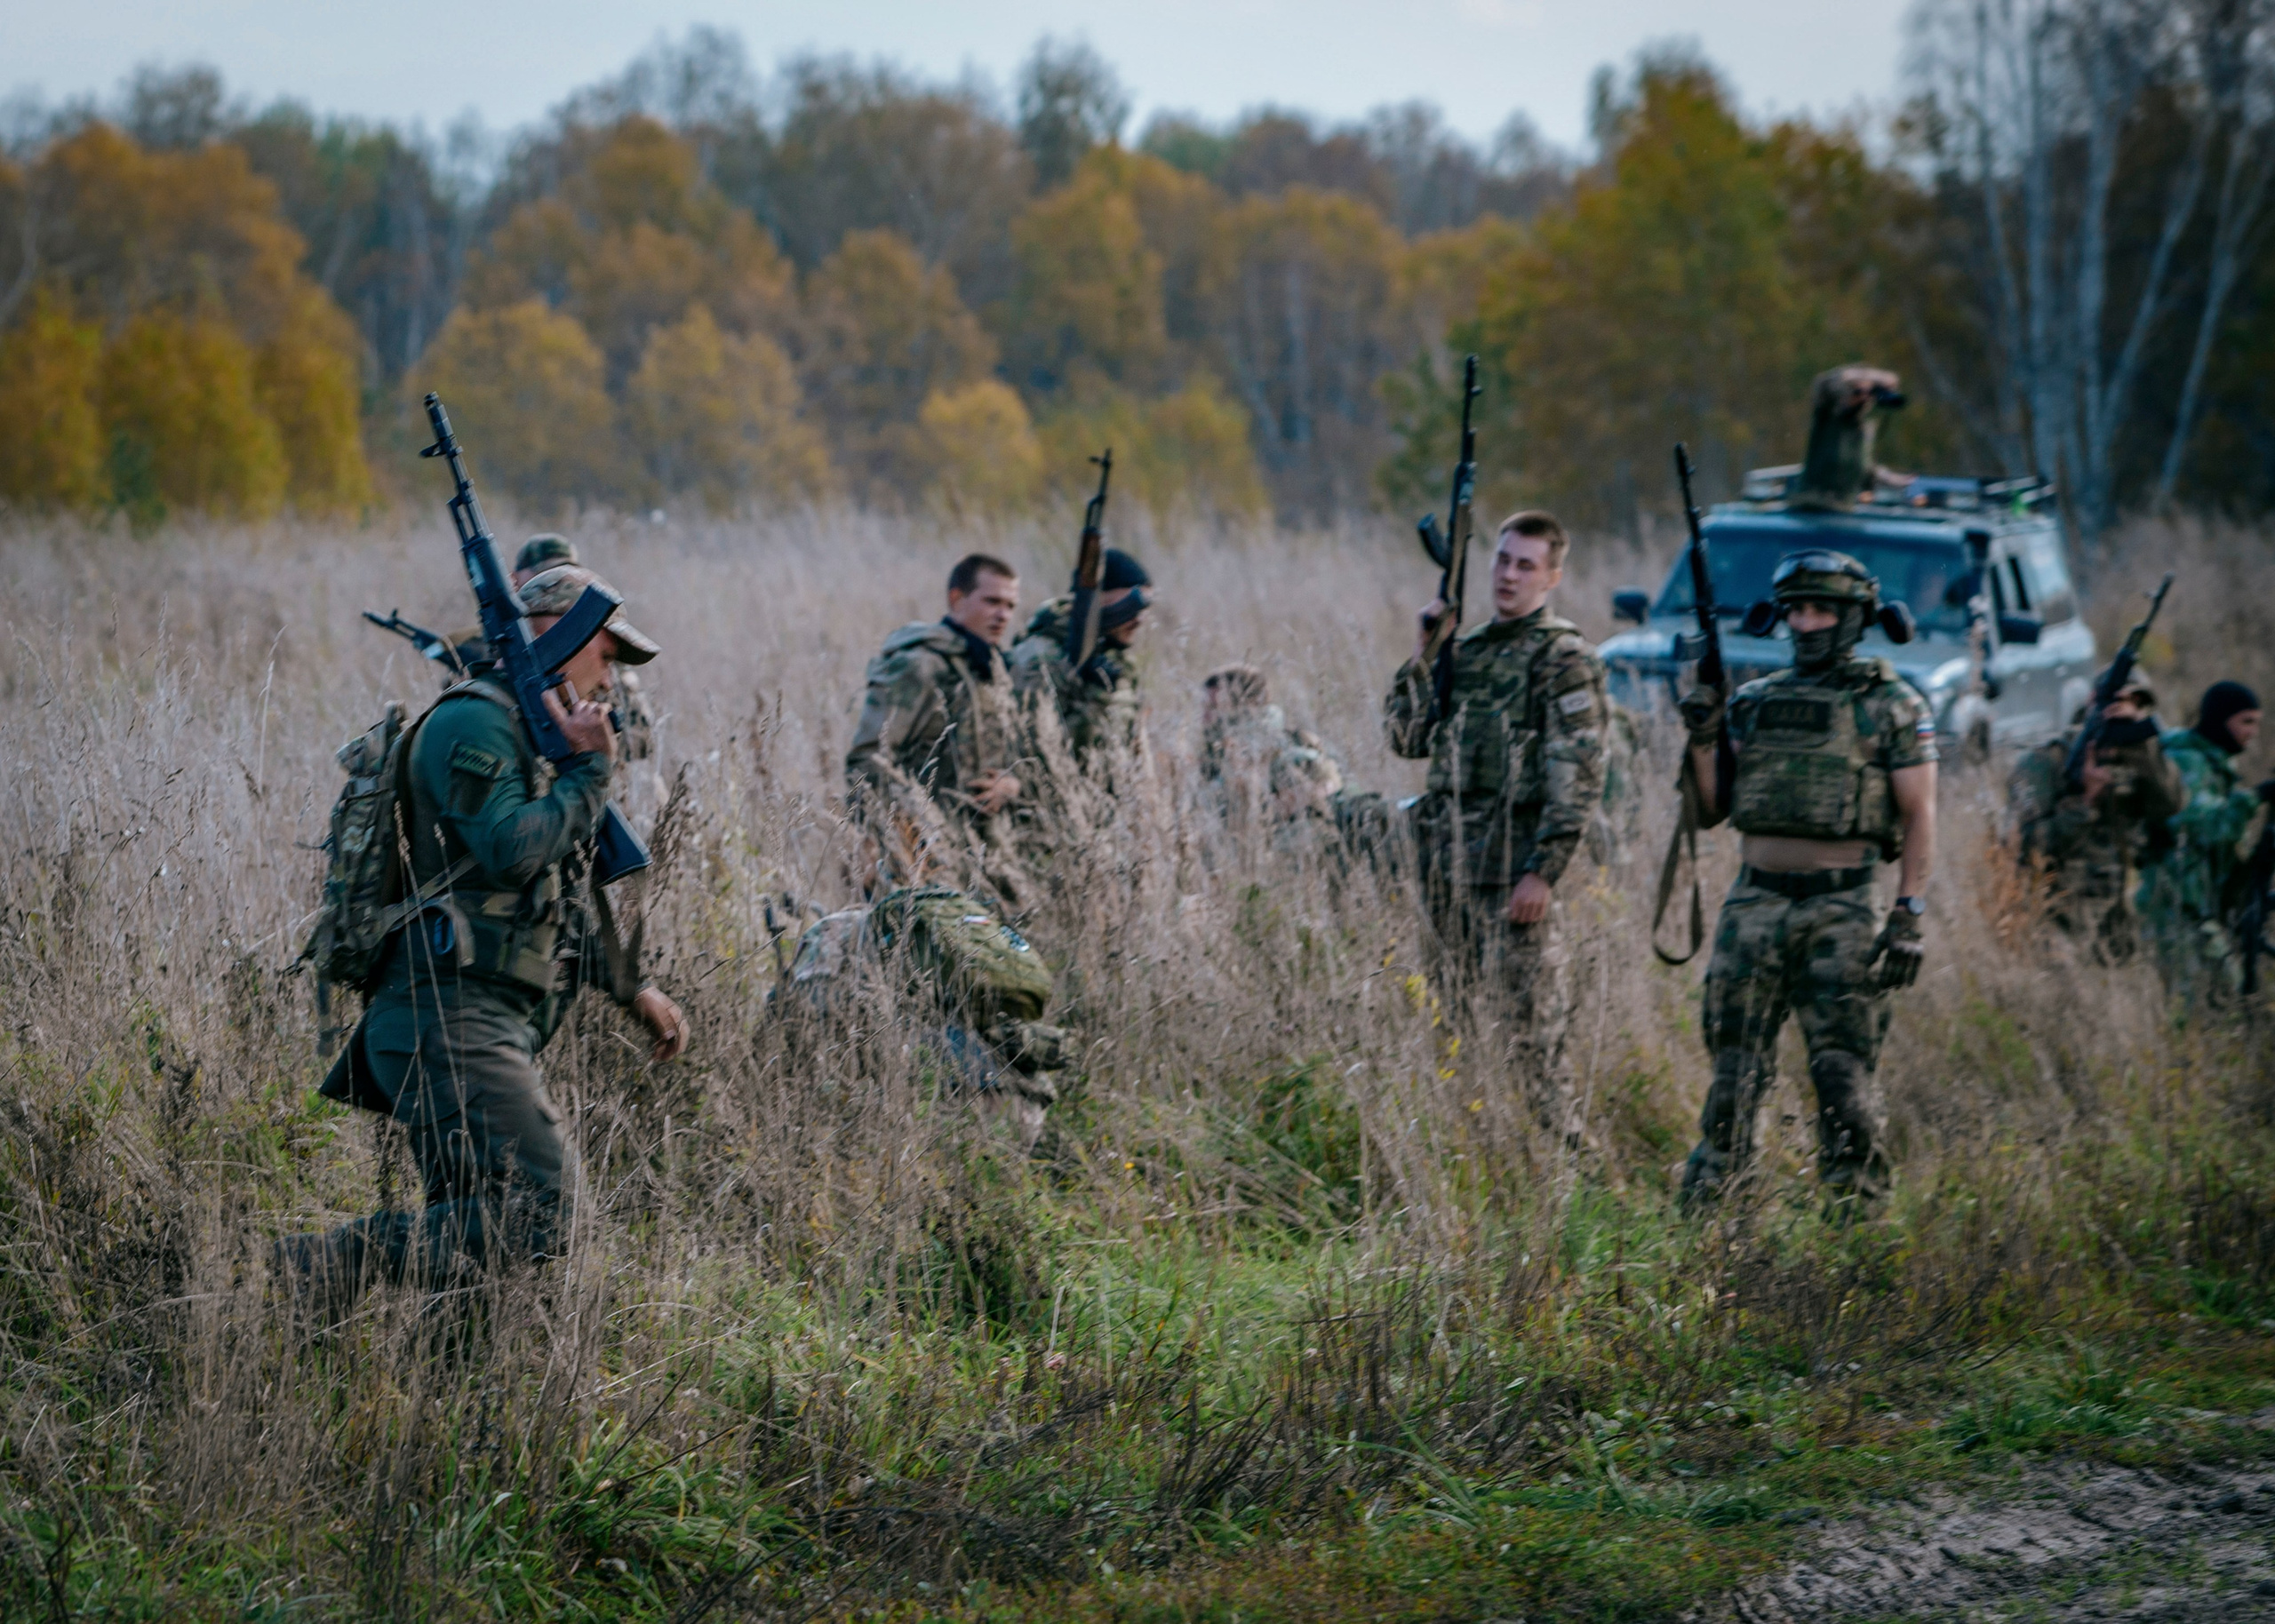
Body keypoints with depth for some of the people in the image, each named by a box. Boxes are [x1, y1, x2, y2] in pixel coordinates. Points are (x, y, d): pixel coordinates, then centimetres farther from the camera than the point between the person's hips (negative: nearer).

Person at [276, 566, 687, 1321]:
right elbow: (514, 852, -22)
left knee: (477, 1224, 6)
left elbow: (569, 890, 35)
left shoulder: (536, 734, 25)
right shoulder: (474, 723, -7)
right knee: (535, 1213, -21)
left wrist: (633, 985, 34)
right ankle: (330, 1261, -19)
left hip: (496, 1028, 11)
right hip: (451, 1015, -11)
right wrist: (590, 770, -9)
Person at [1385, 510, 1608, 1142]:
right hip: (1447, 868, 7)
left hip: (1512, 870, -7)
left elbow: (1579, 776, -12)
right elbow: (1407, 736, 17)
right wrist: (1423, 658, 5)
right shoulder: (1467, 651, 17)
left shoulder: (1564, 658, -6)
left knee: (1530, 1029, -9)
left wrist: (1544, 870, -19)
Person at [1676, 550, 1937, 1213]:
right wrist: (1704, 740, -2)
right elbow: (1711, 810, 15)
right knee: (1735, 1070, 5)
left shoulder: (1891, 705, 1)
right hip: (1754, 903, 4)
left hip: (1840, 910, -4)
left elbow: (1919, 816, -2)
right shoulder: (1754, 702, 13)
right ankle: (1703, 1210, 10)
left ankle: (1855, 1214, 1)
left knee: (1845, 1071, -5)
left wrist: (1909, 916, -10)